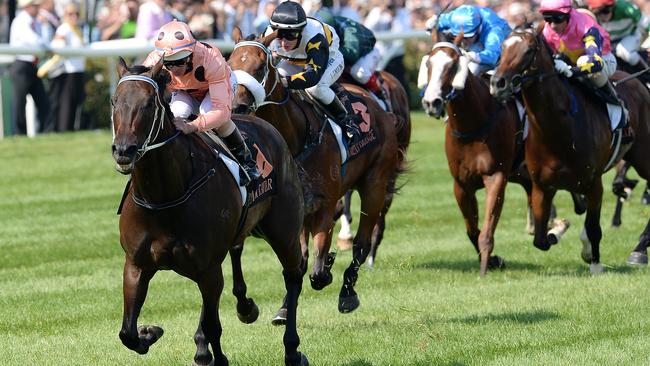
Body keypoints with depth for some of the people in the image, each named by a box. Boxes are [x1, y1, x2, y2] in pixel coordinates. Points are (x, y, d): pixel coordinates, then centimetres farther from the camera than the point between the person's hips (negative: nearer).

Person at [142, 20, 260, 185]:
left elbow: (222, 109, -48)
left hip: (217, 85, -2)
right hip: (184, 93, 2)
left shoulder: (211, 60, -43)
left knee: (209, 112, -34)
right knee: (179, 112, -31)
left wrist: (191, 127, -64)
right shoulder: (154, 63, -35)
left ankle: (245, 160, -11)